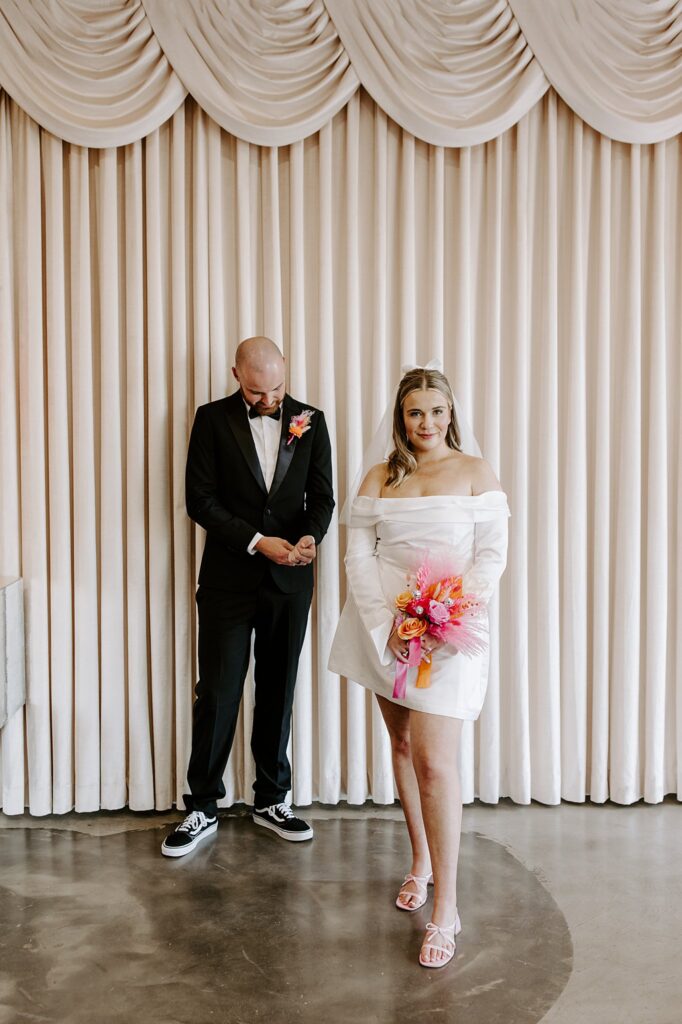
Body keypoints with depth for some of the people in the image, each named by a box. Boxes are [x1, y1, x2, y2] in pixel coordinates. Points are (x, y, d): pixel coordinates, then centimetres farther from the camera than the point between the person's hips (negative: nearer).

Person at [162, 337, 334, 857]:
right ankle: (203, 807, 17)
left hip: (290, 580, 2)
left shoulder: (310, 420, 4)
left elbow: (322, 496, 5)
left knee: (278, 692, 12)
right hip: (229, 579, -2)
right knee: (218, 692, 2)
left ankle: (271, 799, 26)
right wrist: (258, 541, -16)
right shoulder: (213, 419, -2)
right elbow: (200, 500, -7)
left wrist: (311, 536, -17)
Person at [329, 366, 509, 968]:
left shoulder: (475, 472, 1)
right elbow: (358, 555, 3)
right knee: (402, 744, 15)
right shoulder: (380, 478, 8)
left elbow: (493, 554, -4)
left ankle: (446, 908, 0)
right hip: (385, 624, 4)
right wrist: (388, 620, -11)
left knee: (435, 761, -10)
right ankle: (421, 861, 34)